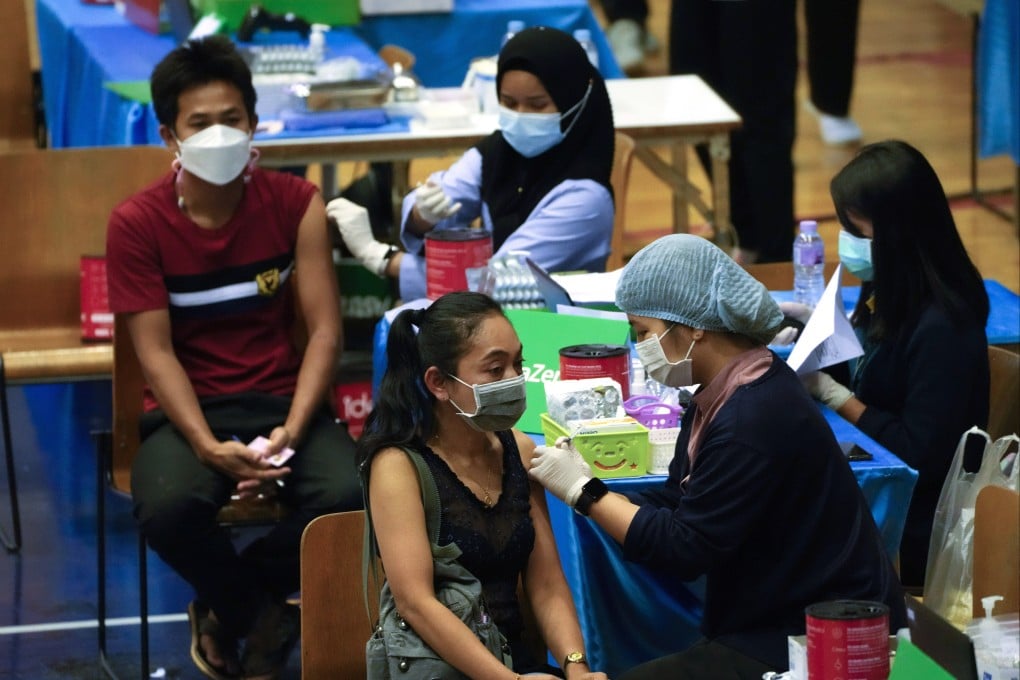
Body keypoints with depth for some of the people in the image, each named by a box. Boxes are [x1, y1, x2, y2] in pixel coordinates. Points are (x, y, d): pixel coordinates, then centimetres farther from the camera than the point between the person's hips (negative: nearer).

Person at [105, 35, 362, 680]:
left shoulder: (296, 203, -3)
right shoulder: (138, 223, -7)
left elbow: (324, 331, -6)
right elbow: (156, 352, -9)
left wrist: (291, 433, -20)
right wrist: (208, 447, -24)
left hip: (284, 398, 1)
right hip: (189, 408, -1)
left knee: (348, 494, -30)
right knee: (168, 508, -35)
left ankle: (228, 607, -1)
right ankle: (265, 614, -2)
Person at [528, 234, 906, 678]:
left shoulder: (753, 423, -24)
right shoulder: (723, 396, 8)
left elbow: (682, 551, -20)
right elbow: (674, 506, 10)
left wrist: (584, 492, -11)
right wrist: (583, 483, -2)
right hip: (776, 623, 10)